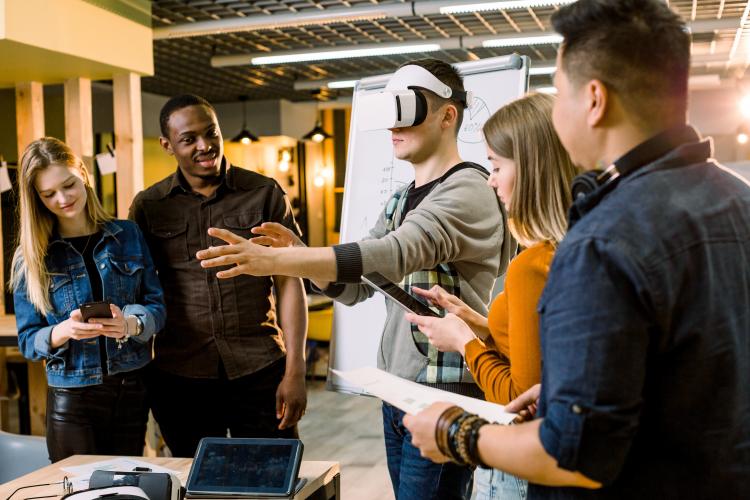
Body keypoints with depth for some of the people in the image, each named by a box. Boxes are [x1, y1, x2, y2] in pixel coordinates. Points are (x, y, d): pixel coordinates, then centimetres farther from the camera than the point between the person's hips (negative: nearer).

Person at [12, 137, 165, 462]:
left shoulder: (128, 236, 2)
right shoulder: (31, 257, 0)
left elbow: (157, 306, 1)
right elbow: (27, 340, -1)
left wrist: (130, 324, -21)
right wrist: (64, 331, -22)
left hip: (132, 391, 1)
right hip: (71, 397, -1)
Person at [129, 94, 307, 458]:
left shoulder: (265, 194, 1)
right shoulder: (148, 207, 4)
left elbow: (289, 283, -1)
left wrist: (295, 372, -6)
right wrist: (143, 379, 5)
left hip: (260, 372, -1)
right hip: (180, 376, 1)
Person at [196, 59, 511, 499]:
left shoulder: (470, 190, -13)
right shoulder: (402, 199, 14)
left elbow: (391, 256, -29)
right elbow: (355, 286, 12)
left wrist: (274, 261, -33)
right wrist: (298, 254, -7)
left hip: (444, 396, -8)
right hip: (395, 392, 8)